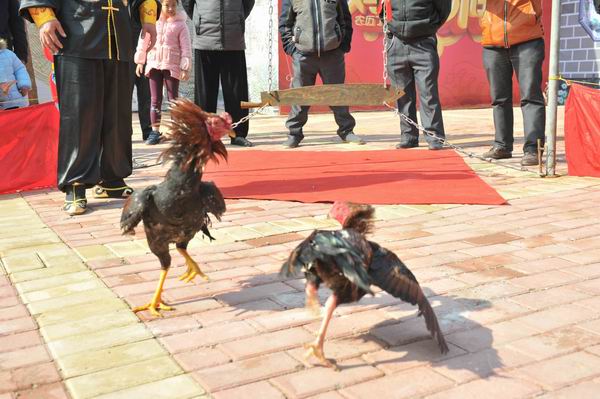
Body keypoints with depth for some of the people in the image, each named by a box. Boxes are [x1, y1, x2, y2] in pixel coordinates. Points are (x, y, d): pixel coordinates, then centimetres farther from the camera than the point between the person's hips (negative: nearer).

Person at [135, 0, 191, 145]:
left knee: (173, 99, 2)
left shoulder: (180, 24, -1)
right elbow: (143, 41, 12)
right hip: (154, 64, 3)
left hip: (172, 65, -3)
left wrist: (185, 67, -10)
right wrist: (140, 61, 11)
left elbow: (186, 46, -4)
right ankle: (155, 131, 11)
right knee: (155, 99, 5)